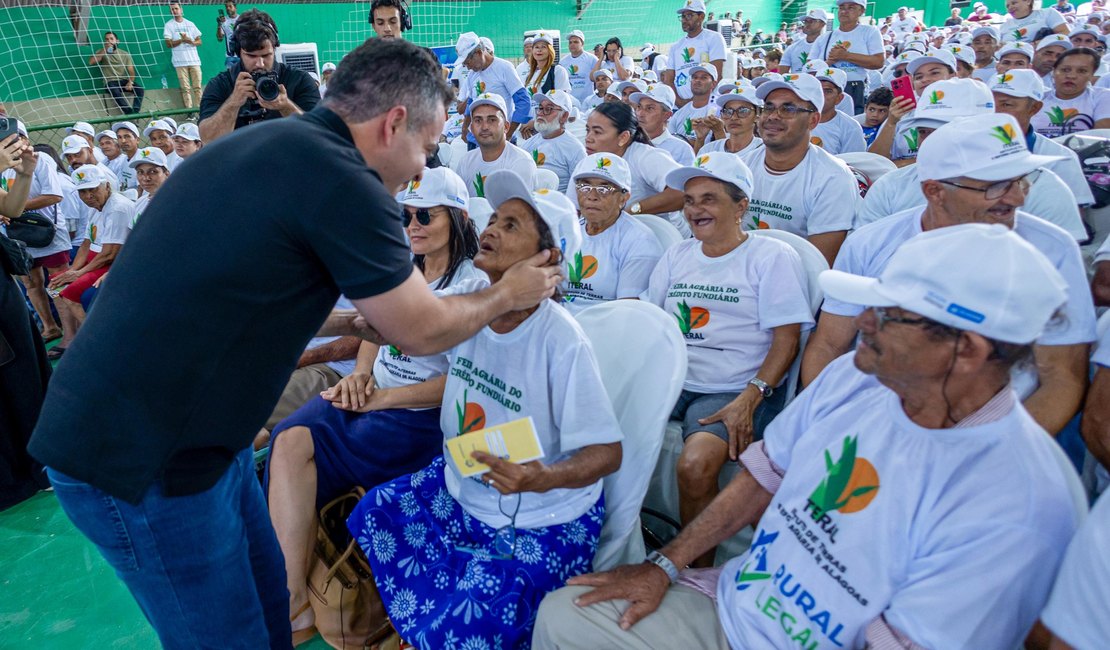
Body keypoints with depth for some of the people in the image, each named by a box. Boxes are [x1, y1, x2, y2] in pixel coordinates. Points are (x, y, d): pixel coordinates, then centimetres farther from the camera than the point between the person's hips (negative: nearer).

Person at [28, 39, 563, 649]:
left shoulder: (270, 143, 8)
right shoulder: (342, 179, -22)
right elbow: (423, 332, -11)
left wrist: (351, 322, 22)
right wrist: (507, 293, 6)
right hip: (142, 462, -9)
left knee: (267, 595, 21)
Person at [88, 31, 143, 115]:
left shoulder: (125, 54, 13)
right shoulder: (101, 52, 11)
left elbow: (131, 71, 5)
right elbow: (91, 62, -7)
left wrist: (130, 82, -16)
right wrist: (105, 50, -10)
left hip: (124, 81, 2)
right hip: (110, 82, -2)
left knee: (139, 87, -29)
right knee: (116, 92, -37)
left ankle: (135, 113, -40)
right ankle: (130, 113, -46)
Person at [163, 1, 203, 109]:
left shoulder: (190, 24, 14)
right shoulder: (169, 25, 5)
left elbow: (199, 42, 11)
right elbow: (169, 44, -2)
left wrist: (191, 42, -10)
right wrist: (182, 40, -14)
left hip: (194, 60, 2)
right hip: (180, 61, -2)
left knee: (197, 87, -1)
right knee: (185, 88, -4)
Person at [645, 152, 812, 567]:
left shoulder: (772, 257, 2)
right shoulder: (677, 256, 18)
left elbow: (786, 341, -5)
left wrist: (748, 400, -18)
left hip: (735, 391, -5)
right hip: (670, 380, 5)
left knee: (695, 466, -32)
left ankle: (700, 573, -6)